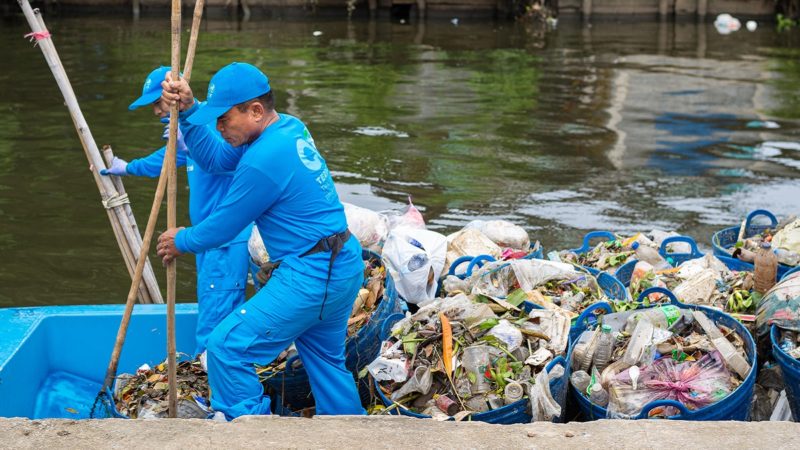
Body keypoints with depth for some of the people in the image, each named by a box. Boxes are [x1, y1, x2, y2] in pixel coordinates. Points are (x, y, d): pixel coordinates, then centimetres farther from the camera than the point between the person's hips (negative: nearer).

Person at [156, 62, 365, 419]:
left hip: (311, 276, -10)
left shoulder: (263, 160, -22)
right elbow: (215, 159, 14)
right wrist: (189, 110, 4)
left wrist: (182, 241, 8)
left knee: (226, 348, -7)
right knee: (324, 357, 24)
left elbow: (223, 226, -10)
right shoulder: (289, 127, 8)